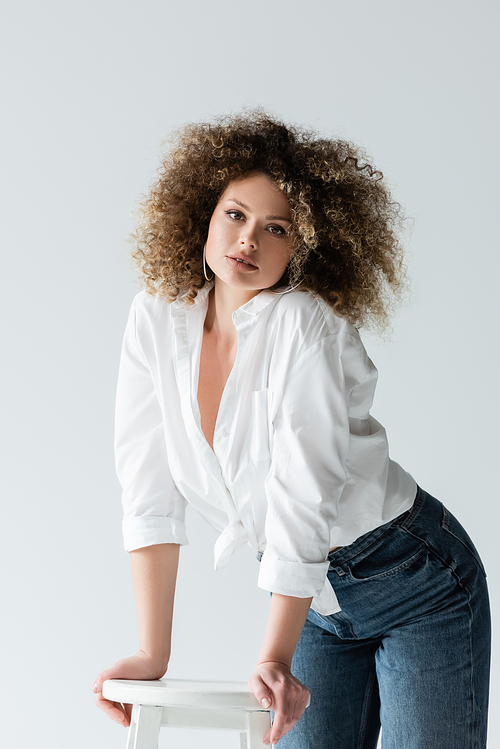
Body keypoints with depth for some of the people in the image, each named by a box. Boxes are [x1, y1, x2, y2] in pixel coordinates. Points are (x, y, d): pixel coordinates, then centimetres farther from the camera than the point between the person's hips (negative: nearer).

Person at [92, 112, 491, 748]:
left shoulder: (304, 325, -24)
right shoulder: (157, 320, -9)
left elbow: (303, 499, -29)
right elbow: (151, 494, -11)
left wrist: (273, 661, -33)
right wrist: (152, 655, -16)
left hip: (415, 581, -4)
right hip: (314, 599, 5)